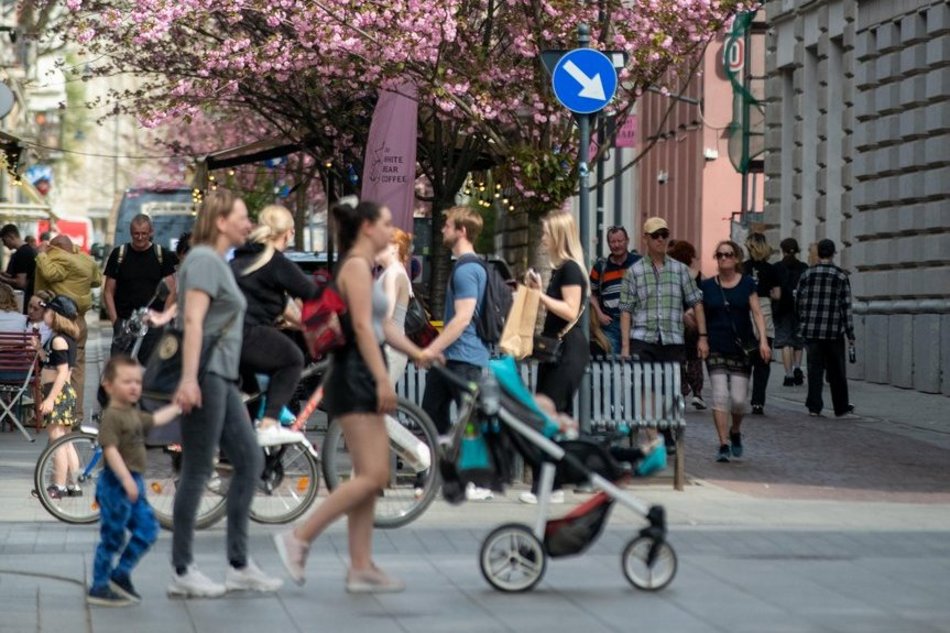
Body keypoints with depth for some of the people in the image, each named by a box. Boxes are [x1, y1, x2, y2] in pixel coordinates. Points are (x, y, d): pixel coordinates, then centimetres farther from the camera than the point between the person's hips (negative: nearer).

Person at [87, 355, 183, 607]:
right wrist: (126, 480, -32)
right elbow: (110, 450, -26)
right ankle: (99, 588, 6)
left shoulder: (133, 414, 13)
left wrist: (176, 407, 39)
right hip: (116, 484, -9)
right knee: (112, 537, -3)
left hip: (133, 483, 9)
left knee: (147, 529, 10)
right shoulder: (112, 416, -17)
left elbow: (155, 419, 32)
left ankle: (120, 574, 19)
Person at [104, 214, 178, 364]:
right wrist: (114, 320, -4)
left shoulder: (161, 255, 6)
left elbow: (171, 291, 5)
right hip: (124, 321, 0)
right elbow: (108, 291, 6)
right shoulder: (118, 255, 6)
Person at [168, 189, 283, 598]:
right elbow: (193, 321, -21)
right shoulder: (204, 259, -10)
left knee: (249, 461, 8)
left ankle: (239, 565, 11)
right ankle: (182, 572, -3)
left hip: (221, 377, 10)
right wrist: (188, 378, -29)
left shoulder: (218, 262, 21)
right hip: (204, 375, -10)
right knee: (197, 470, -7)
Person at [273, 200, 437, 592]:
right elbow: (362, 327, -18)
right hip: (354, 378, -10)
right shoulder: (356, 265, -10)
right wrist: (383, 380, -21)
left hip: (365, 382, 10)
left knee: (372, 477, 8)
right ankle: (299, 538, -8)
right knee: (371, 476, -12)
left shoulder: (363, 267, 20)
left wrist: (416, 352, 4)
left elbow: (382, 325, 18)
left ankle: (361, 568, 8)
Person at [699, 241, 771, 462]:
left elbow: (757, 313, -1)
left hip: (741, 348, 0)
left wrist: (763, 340, -13)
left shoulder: (747, 283, 3)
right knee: (720, 395, -10)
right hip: (716, 348, 0)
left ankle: (735, 431, 28)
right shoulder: (707, 286, 5)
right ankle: (724, 444, -6)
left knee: (739, 399, -2)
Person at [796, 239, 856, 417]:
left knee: (815, 369, 5)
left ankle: (814, 406, 1)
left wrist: (802, 325, 17)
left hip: (811, 331, 2)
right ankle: (841, 407, 17)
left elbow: (800, 303, 5)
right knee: (836, 371, 9)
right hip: (834, 332, -2)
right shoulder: (841, 276, -3)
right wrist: (850, 334, 0)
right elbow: (846, 307, -4)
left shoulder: (806, 275, 3)